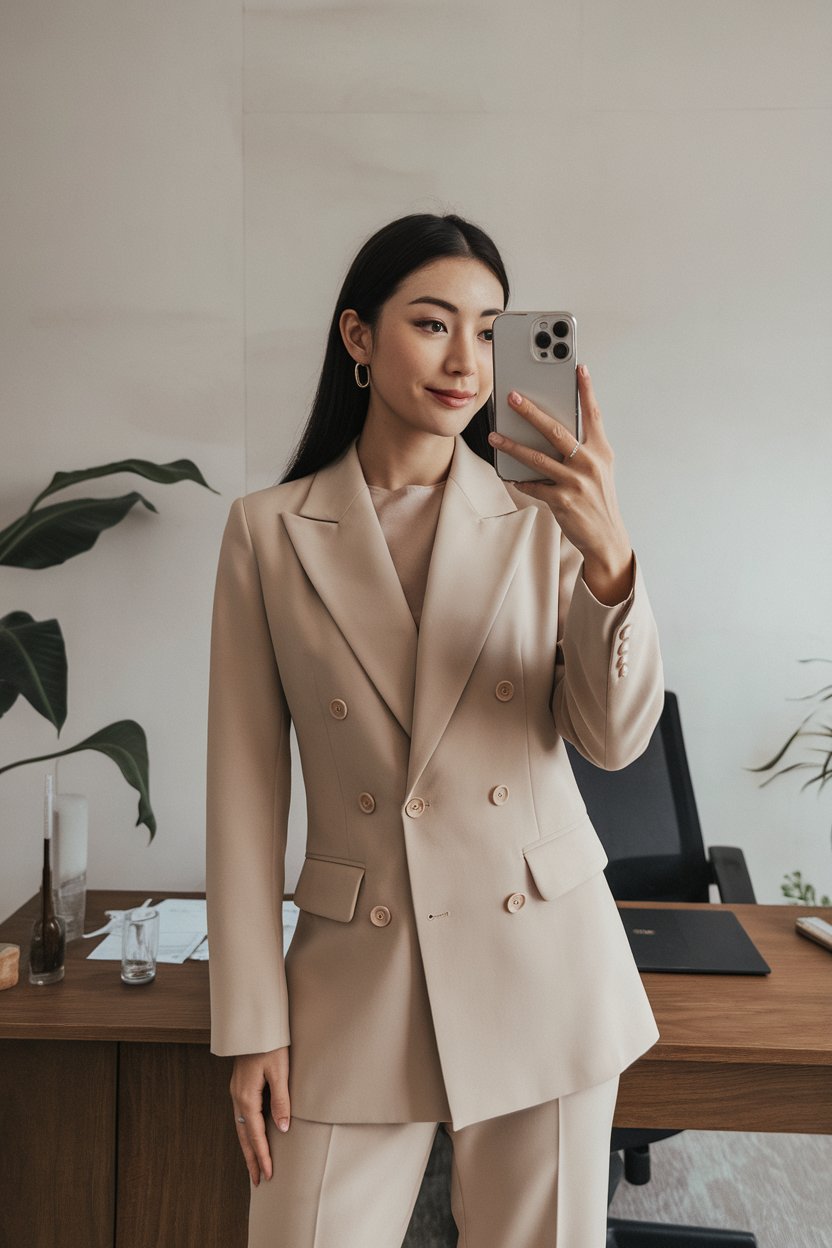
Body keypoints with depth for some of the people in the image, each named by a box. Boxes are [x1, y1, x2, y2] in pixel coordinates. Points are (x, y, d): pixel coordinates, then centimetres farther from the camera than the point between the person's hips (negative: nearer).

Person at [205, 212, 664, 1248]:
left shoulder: (540, 516, -2)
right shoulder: (268, 530, -3)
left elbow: (615, 737, -8)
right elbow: (244, 784, -2)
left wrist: (610, 561, -26)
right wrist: (251, 1022, -1)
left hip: (546, 964, 1)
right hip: (358, 977, 0)